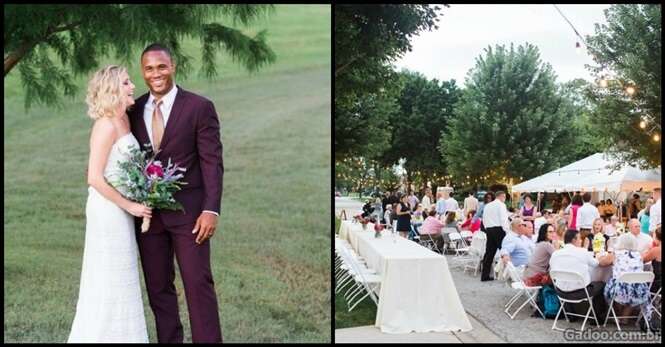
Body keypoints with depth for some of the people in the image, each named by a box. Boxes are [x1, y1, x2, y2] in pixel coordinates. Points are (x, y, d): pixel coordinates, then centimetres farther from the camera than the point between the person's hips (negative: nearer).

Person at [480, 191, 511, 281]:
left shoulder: (487, 206, 16)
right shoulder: (501, 205, -5)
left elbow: (484, 219, 16)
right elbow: (504, 219, -13)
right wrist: (507, 231, -12)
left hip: (488, 229, 7)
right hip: (498, 229, -7)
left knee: (489, 252, 8)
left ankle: (485, 275, 7)